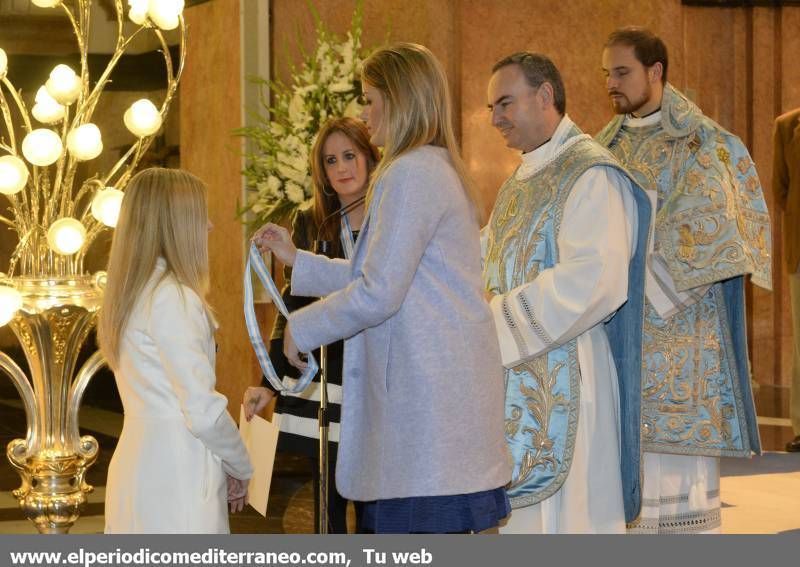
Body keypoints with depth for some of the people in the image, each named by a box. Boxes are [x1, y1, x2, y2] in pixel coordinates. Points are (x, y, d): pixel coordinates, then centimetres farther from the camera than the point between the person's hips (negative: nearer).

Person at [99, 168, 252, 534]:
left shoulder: (132, 293, 12)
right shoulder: (172, 298, -14)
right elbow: (204, 411, -17)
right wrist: (241, 468, -2)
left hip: (137, 464, 9)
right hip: (177, 477, -9)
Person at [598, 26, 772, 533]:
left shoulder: (698, 143, -6)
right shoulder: (609, 145, 14)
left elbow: (704, 230, -13)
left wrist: (642, 282, -17)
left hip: (677, 320, -6)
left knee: (679, 448, -6)